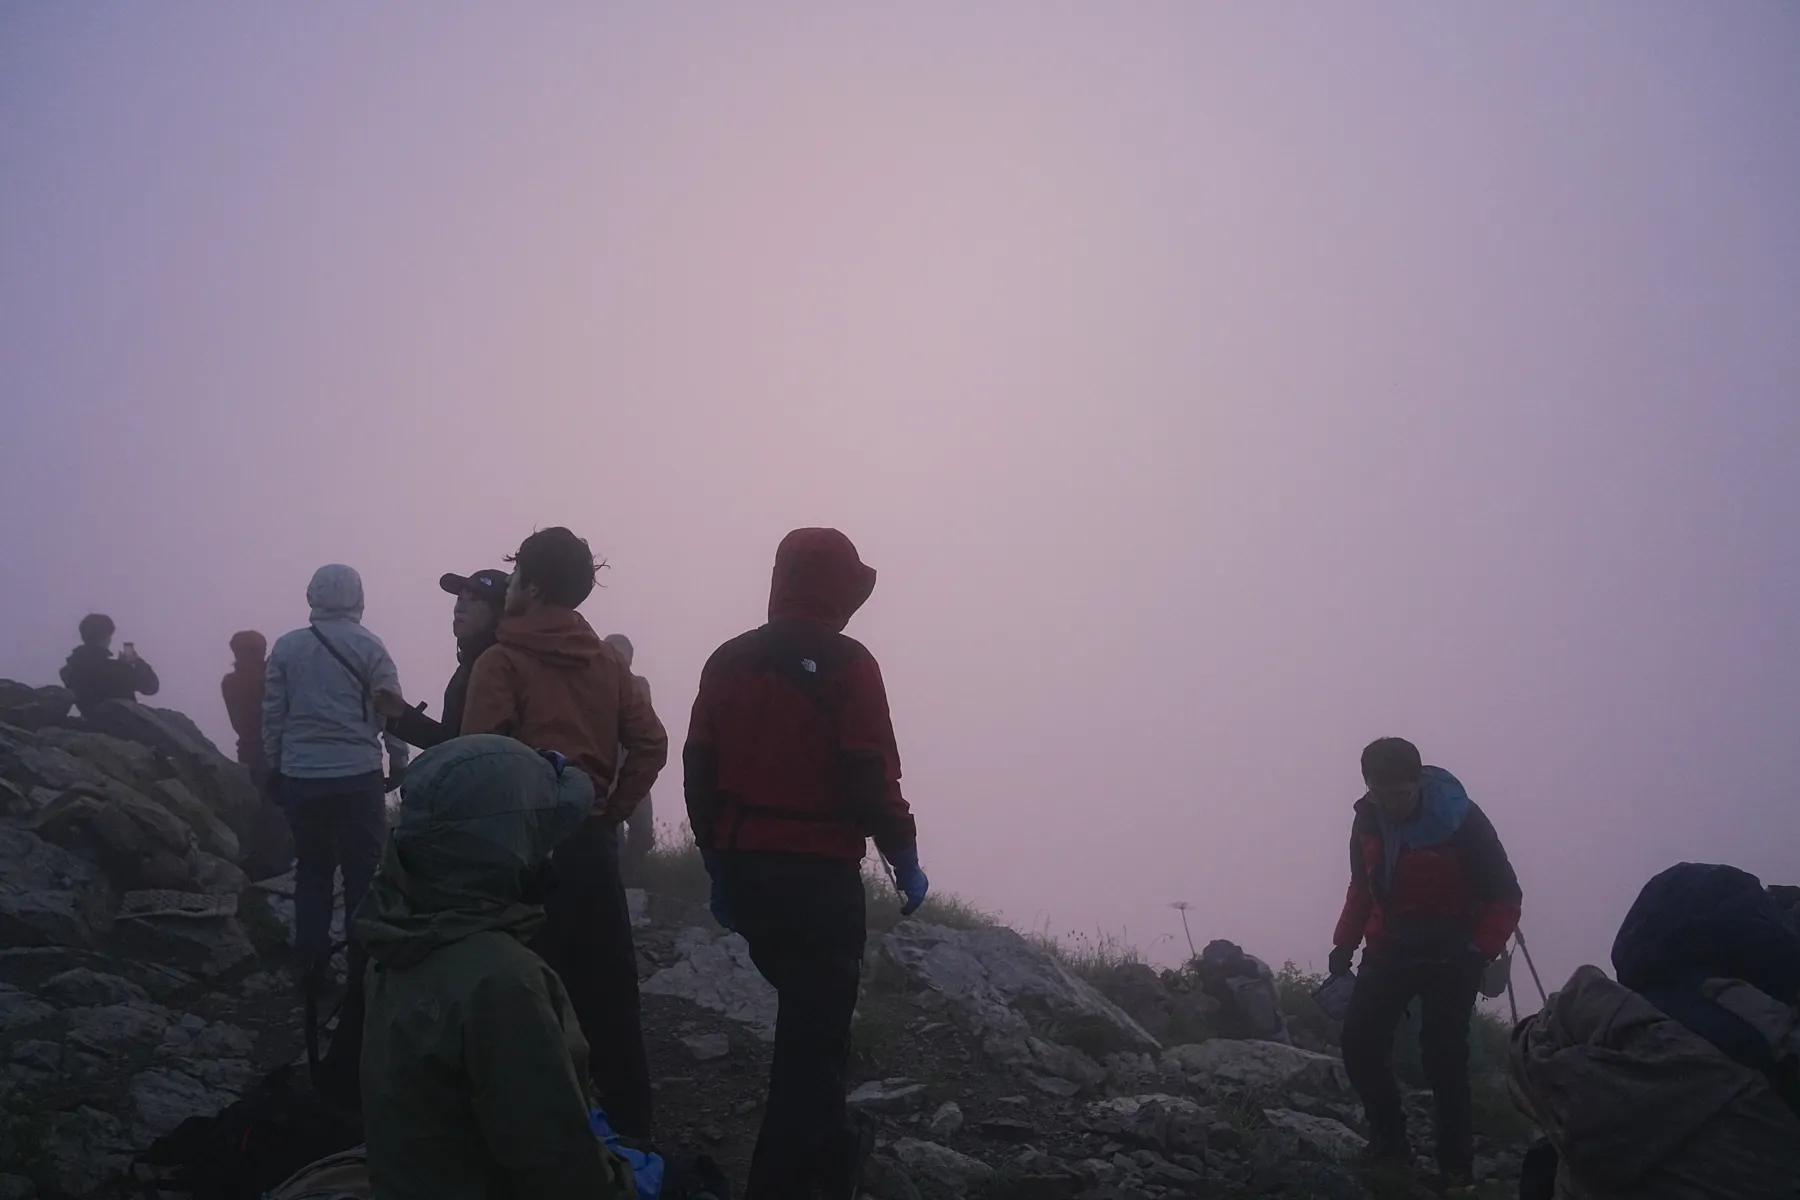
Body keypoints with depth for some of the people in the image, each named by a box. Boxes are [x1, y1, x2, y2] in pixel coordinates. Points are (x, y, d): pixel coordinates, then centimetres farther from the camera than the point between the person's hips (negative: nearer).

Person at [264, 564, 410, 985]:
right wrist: (399, 763, 7)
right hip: (359, 776, -3)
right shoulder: (369, 647, -4)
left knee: (311, 870, 12)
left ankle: (311, 963, 14)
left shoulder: (287, 647, 2)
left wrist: (275, 765, 16)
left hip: (301, 777, 3)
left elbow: (272, 713, 5)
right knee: (363, 872, 5)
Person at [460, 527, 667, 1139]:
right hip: (592, 838, 5)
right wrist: (610, 811, 5)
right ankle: (631, 1127, 20)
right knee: (608, 989, 12)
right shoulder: (607, 659, 8)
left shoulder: (502, 661, -7)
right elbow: (651, 742, 2)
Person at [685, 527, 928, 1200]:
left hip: (745, 869, 7)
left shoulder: (729, 661, 8)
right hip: (820, 873, -7)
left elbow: (700, 770, 8)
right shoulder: (846, 665, -10)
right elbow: (871, 779, -15)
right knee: (816, 1024, 3)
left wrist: (719, 863, 17)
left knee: (803, 1006, 24)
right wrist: (905, 861, -2)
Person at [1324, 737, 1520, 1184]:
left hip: (1450, 955, -4)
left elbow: (1503, 896, -14)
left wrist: (1482, 952, -26)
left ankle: (1456, 1168, 1)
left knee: (1443, 1057, -10)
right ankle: (1389, 1146, 10)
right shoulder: (1367, 819, -5)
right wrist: (1345, 943, 3)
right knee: (1360, 1044, -5)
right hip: (1389, 947, 5)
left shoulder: (1461, 821, -19)